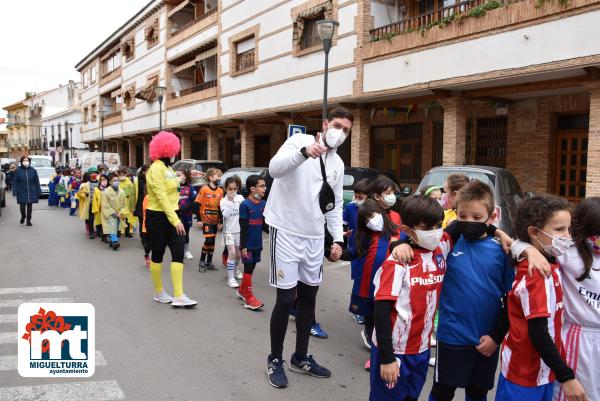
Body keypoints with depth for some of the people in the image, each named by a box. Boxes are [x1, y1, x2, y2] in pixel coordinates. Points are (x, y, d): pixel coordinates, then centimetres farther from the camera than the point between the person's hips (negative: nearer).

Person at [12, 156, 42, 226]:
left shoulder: (33, 170, 0)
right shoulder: (18, 170, -3)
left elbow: (36, 182, 2)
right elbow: (15, 182, -1)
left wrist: (38, 192, 0)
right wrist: (16, 191, -7)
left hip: (31, 193, 1)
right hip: (21, 193, -1)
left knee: (30, 206, 7)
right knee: (22, 206, -1)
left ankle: (28, 220, 20)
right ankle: (23, 216, 30)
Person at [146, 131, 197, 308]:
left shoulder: (168, 167, 15)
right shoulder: (156, 168, -14)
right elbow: (161, 196, -21)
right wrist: (175, 220, -25)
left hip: (171, 215, 8)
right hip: (157, 217, -8)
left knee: (179, 253, -2)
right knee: (158, 255, 7)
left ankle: (178, 296, -3)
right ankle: (159, 293, 22)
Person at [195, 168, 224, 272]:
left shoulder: (220, 191, 4)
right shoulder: (204, 189, -10)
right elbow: (197, 205, -8)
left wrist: (221, 221, 7)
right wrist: (199, 220, -10)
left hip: (215, 220, 5)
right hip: (206, 220, -5)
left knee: (212, 241, 11)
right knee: (208, 240, -11)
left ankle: (209, 262, 23)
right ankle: (202, 261, 7)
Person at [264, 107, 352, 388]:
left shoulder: (338, 163, 12)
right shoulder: (300, 141, -7)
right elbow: (275, 168, -26)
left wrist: (338, 239, 7)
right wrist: (304, 152, -42)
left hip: (315, 236, 7)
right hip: (287, 231, -6)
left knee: (309, 297, 13)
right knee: (286, 299, -3)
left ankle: (301, 357, 29)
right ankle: (275, 360, 16)